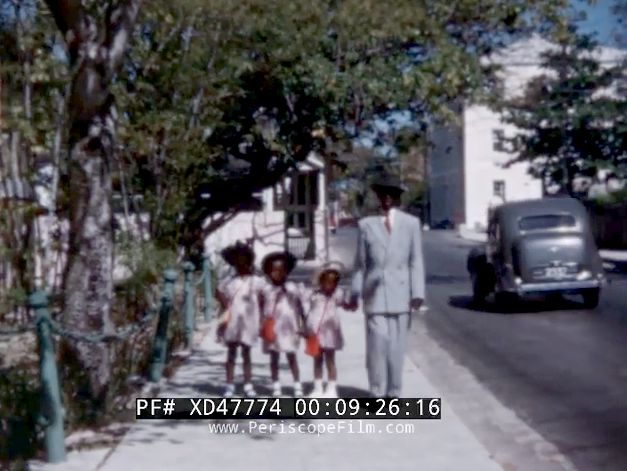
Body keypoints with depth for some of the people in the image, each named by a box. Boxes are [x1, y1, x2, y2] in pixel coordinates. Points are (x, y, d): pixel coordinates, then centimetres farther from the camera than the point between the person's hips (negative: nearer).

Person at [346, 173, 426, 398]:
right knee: (377, 344, -5)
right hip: (375, 293, 0)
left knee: (396, 346, 4)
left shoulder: (411, 223, 5)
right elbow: (360, 263, 7)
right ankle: (378, 392, 5)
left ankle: (394, 393, 15)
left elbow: (416, 261, 3)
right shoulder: (367, 224, 5)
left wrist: (417, 293, -4)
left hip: (400, 294, 0)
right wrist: (355, 294, 4)